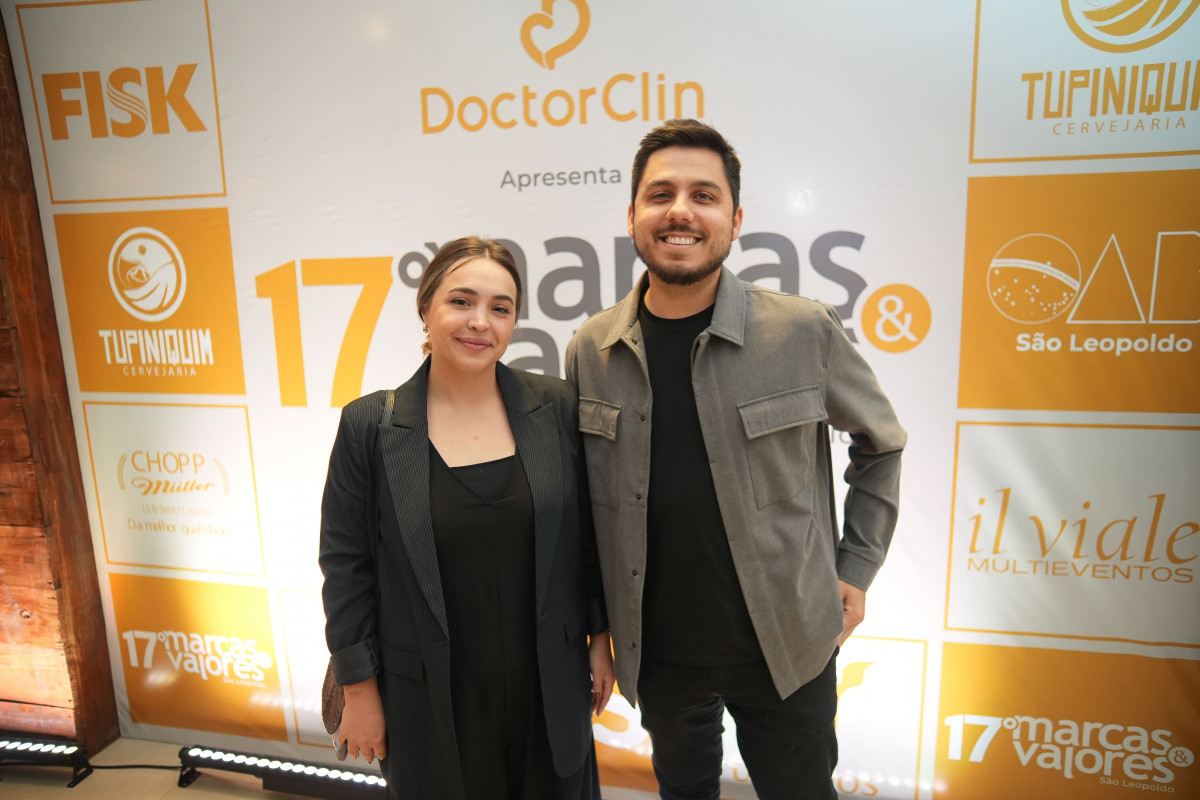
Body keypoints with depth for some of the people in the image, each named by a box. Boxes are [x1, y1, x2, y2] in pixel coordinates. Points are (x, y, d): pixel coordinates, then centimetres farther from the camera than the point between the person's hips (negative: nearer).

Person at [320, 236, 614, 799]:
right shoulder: (369, 426, -9)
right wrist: (359, 688, -2)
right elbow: (346, 562, -4)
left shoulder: (555, 407, -5)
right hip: (432, 695, -1)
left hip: (549, 684, 2)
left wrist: (600, 637, 5)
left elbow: (587, 534, 2)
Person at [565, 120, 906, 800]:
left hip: (785, 647, -1)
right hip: (657, 654, 2)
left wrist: (857, 568, 1)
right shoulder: (590, 350, -6)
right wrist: (596, 619, 5)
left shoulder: (807, 332, -13)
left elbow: (881, 444, 3)